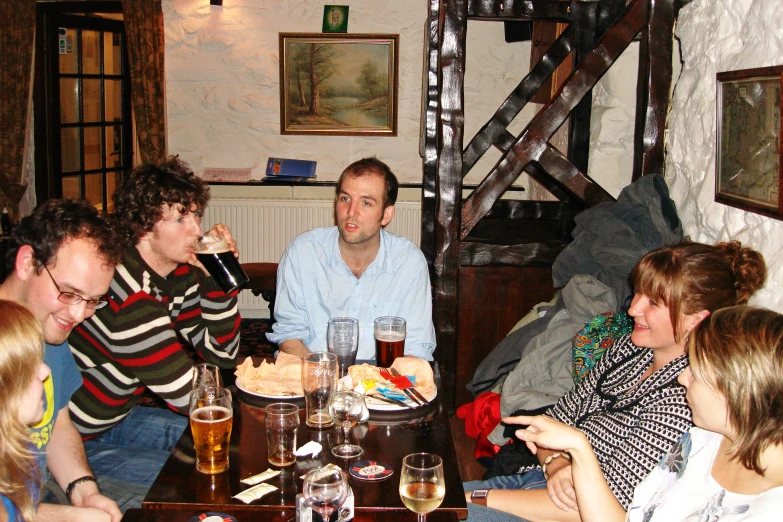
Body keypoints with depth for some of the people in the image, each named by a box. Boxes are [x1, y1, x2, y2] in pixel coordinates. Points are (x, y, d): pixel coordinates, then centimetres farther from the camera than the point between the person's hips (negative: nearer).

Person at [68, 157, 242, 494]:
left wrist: (215, 277, -12)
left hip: (114, 416, 9)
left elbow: (220, 353, 1)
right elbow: (190, 396, -27)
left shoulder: (183, 272, -3)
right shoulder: (127, 291, -32)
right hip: (66, 442, -9)